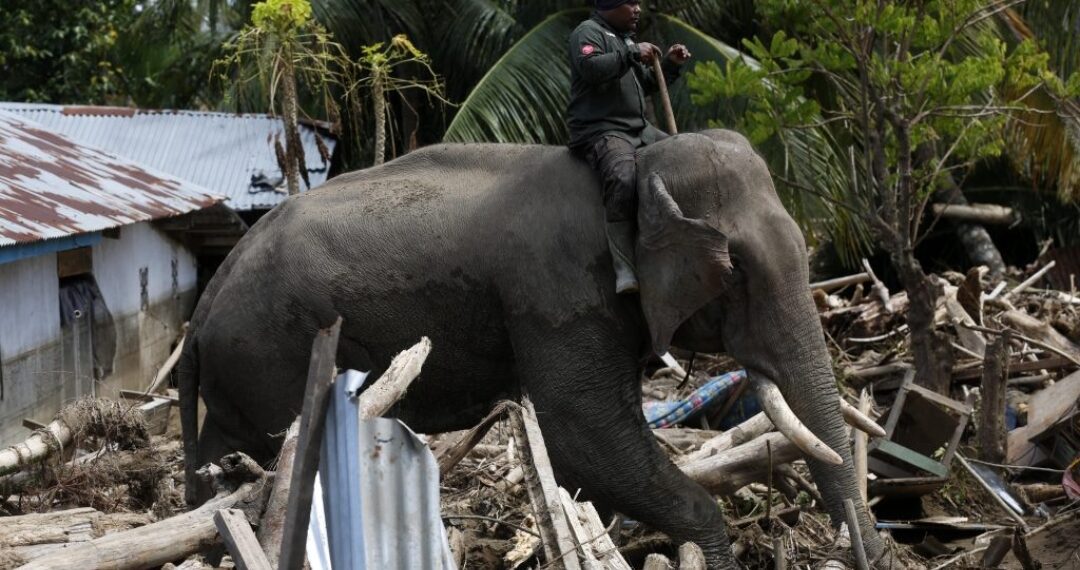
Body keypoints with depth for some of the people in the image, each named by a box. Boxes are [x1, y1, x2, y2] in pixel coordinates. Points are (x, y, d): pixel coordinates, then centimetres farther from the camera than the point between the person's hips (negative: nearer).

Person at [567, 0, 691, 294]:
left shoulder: (625, 38, 25)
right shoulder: (589, 32, -2)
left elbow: (645, 84, 30)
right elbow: (591, 67, -23)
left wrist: (670, 65, 15)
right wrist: (632, 54, -18)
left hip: (639, 128, 10)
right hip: (600, 129, -10)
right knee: (622, 179, -35)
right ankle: (625, 269, -41)